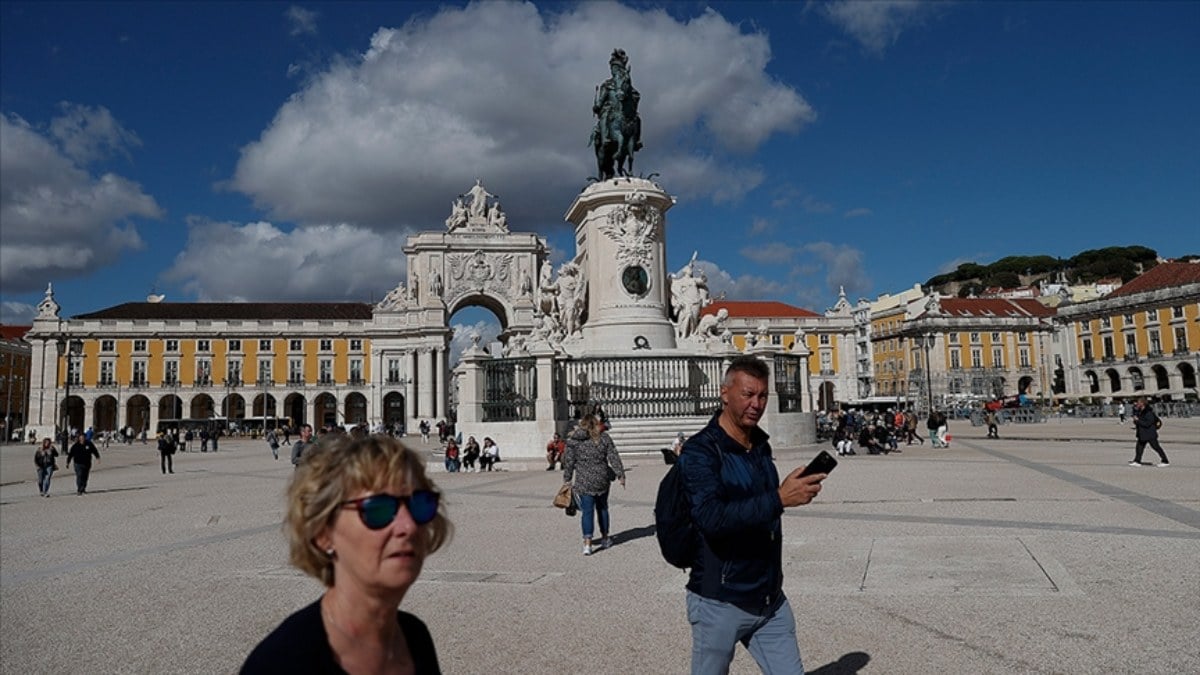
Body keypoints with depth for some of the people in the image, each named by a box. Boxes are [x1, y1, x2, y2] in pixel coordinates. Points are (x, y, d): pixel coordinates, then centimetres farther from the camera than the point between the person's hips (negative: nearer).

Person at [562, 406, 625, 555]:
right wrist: (621, 475, 4)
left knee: (587, 511, 0)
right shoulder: (604, 437, -3)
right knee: (602, 508, 18)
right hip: (602, 479, 1)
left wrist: (567, 479, 7)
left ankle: (587, 543, -11)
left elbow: (568, 462, -1)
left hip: (583, 482, -1)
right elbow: (614, 458, -2)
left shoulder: (573, 439, -4)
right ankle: (605, 538, 29)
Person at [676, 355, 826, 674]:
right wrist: (779, 499, -35)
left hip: (771, 600, 6)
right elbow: (710, 518, -30)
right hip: (720, 603, -6)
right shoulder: (700, 450, -15)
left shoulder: (761, 445, 7)